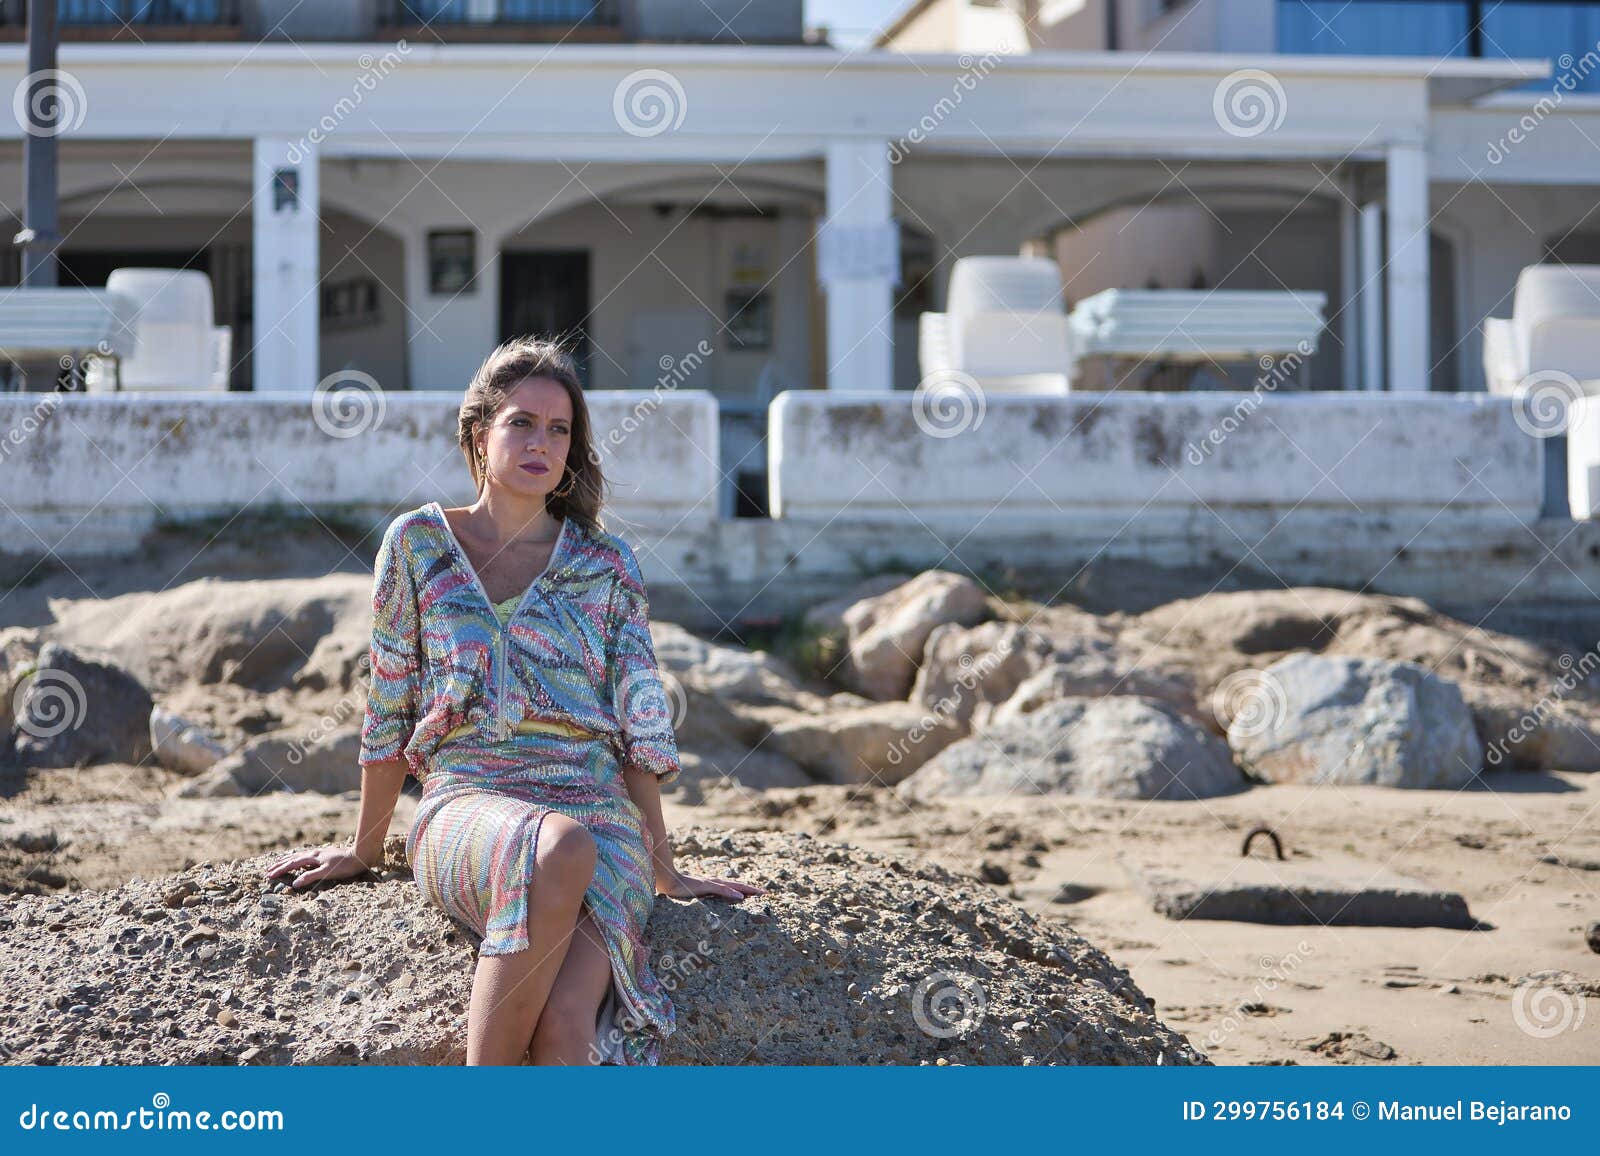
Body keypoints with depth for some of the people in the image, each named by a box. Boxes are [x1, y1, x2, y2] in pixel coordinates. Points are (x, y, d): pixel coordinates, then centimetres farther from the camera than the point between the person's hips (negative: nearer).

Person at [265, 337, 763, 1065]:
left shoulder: (607, 565, 11)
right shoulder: (420, 543, 10)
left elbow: (640, 727, 11)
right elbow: (388, 707, 14)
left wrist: (664, 870, 10)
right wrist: (364, 850, 19)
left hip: (601, 817, 1)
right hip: (468, 804, -1)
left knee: (566, 1025, -32)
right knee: (559, 851, -40)